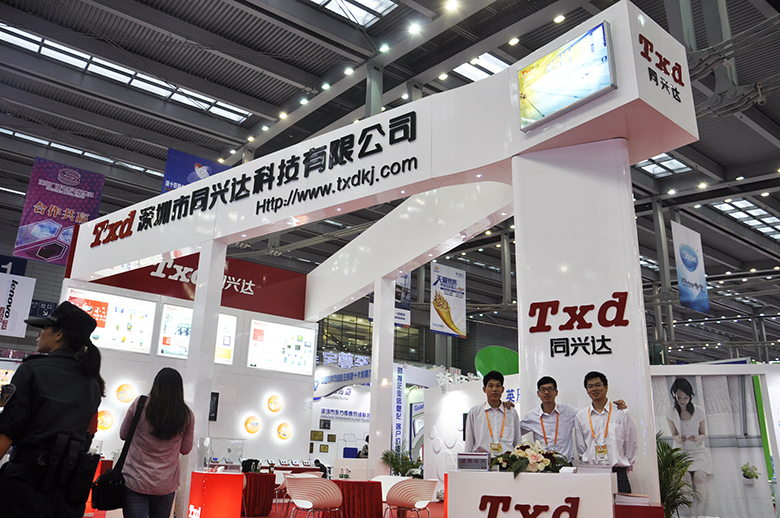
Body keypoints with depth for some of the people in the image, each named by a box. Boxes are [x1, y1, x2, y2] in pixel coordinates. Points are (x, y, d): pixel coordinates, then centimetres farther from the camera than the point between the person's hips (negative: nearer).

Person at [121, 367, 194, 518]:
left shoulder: (140, 404, -7)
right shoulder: (187, 415, -3)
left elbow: (123, 435, 6)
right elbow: (185, 449, 6)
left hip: (135, 481, -2)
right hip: (166, 486, 2)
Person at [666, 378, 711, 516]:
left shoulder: (699, 411, -2)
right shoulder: (671, 412, -2)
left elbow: (704, 434, 6)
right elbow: (674, 435, 6)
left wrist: (697, 438, -18)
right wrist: (678, 438, -19)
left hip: (698, 451, 0)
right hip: (680, 452, 0)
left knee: (699, 477, -26)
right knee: (685, 477, -26)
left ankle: (701, 513, -25)